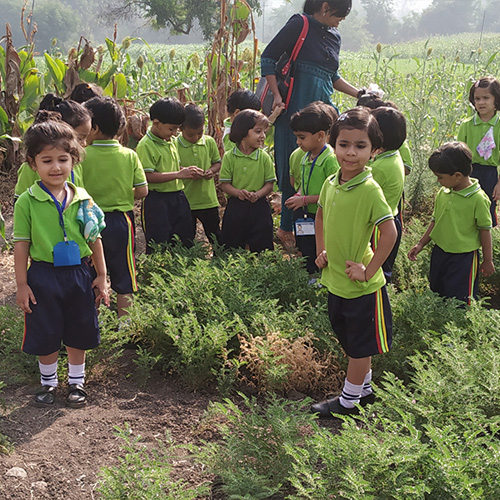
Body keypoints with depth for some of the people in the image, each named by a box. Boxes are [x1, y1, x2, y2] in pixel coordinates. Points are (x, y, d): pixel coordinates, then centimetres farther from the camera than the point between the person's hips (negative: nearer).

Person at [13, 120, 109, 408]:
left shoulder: (82, 198, -2)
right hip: (43, 276, -2)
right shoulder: (27, 202, -9)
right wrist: (22, 285, -5)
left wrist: (101, 276, 7)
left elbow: (94, 239, 6)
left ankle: (77, 381, 34)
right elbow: (21, 244, -5)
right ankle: (49, 381, 33)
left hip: (78, 273, 2)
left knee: (79, 332, 14)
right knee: (46, 334, 10)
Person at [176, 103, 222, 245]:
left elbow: (217, 162, 13)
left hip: (209, 200, 3)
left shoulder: (209, 142, 1)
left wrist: (212, 170, -9)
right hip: (185, 201, -2)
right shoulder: (175, 145, -10)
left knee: (216, 236, 14)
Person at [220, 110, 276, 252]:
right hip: (235, 207, 0)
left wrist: (257, 194, -18)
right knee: (232, 249, 9)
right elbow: (225, 184, -2)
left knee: (261, 249, 6)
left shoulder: (264, 157, 0)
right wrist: (238, 192, -21)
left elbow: (270, 184, 0)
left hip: (259, 208, 0)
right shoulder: (229, 157, -1)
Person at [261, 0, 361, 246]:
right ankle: (287, 228, 9)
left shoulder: (334, 37, 18)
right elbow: (268, 57, -3)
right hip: (297, 105, -6)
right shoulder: (300, 25, -2)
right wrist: (277, 95, -12)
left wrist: (360, 94, 19)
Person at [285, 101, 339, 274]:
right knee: (306, 255, 18)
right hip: (305, 217, 8)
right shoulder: (303, 157, 7)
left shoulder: (331, 160, -19)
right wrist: (299, 195, 0)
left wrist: (305, 199, -19)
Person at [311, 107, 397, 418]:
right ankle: (365, 389, 41)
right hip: (335, 281, 7)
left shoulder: (370, 190, -22)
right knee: (350, 340, 22)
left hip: (362, 286, -7)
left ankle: (349, 401, 25)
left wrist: (368, 270, -21)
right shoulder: (331, 184, -1)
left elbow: (390, 232, -25)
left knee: (360, 344, 10)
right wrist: (321, 251, 11)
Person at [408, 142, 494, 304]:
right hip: (439, 252, 6)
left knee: (459, 301, 2)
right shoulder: (443, 193, 0)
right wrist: (421, 244, 11)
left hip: (464, 258, -6)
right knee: (437, 294, 18)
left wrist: (488, 260, -3)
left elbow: (485, 229, -10)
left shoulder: (478, 199, -18)